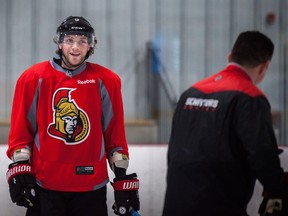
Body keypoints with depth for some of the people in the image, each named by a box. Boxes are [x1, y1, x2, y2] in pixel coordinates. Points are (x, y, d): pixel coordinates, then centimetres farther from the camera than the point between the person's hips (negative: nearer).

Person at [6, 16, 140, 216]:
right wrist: (19, 170, -5)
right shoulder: (34, 78, 1)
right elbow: (21, 131, 4)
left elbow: (115, 134, 7)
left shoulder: (106, 81, 4)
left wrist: (123, 178, 4)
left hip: (91, 184, 1)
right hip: (44, 183, -1)